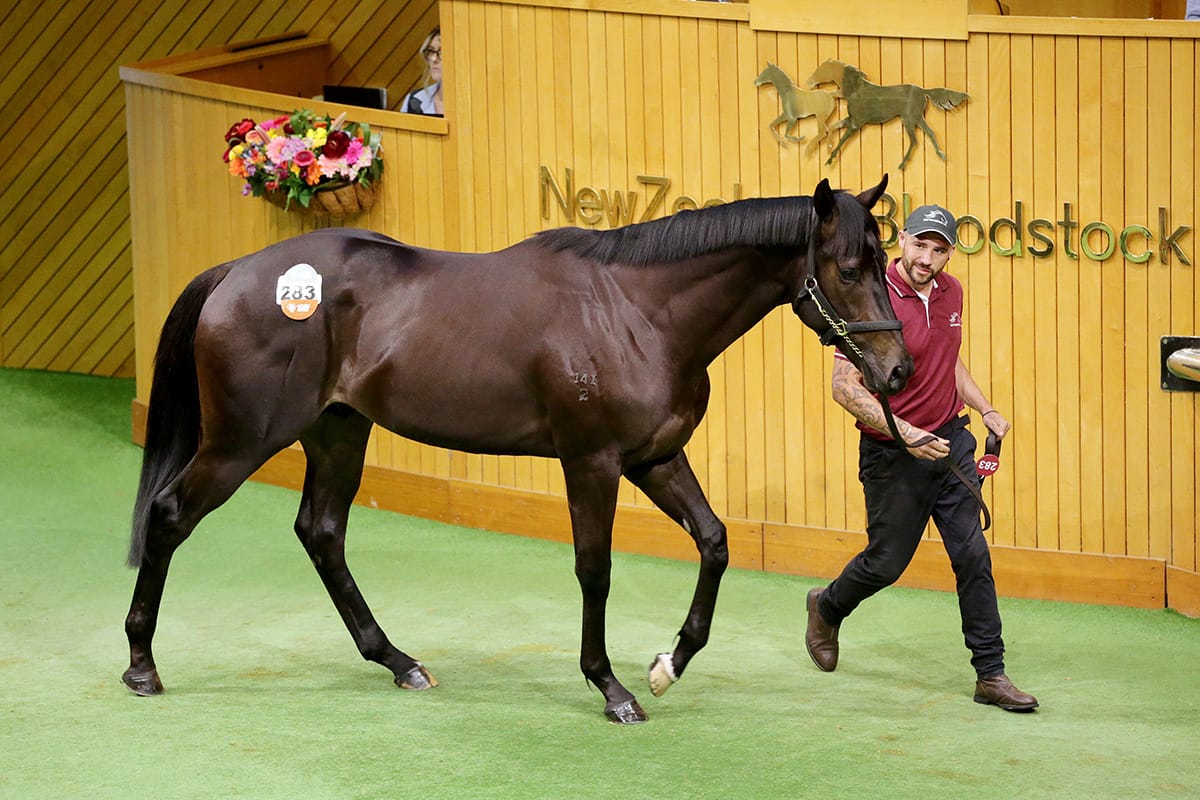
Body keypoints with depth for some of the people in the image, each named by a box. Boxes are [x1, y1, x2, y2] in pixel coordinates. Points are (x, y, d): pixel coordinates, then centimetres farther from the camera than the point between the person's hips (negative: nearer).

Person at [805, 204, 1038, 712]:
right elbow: (845, 386, -20)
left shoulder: (950, 293, 5)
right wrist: (903, 434, -26)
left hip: (951, 442, 6)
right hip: (894, 455, -5)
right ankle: (827, 609, 39)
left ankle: (991, 674, 4)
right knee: (887, 562, 7)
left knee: (973, 556, 0)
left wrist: (985, 408, 11)